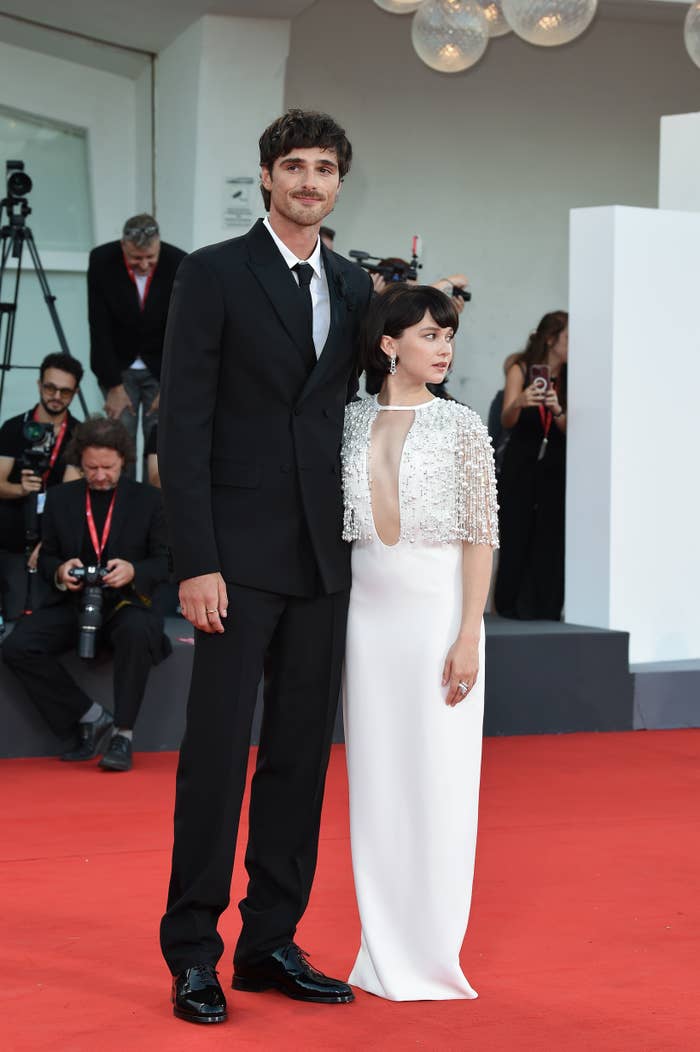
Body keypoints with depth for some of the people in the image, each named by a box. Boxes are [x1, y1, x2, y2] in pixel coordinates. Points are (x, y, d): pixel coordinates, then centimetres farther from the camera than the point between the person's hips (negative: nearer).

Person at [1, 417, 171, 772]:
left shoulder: (147, 499, 4)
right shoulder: (60, 498, 10)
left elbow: (165, 561, 1)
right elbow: (45, 557, 12)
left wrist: (134, 571, -21)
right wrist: (59, 572, -12)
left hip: (125, 601, -3)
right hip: (72, 602, 3)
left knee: (138, 633, -40)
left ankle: (123, 733, -26)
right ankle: (90, 717, -12)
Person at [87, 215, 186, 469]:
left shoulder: (179, 265, -19)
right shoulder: (101, 261, -17)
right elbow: (100, 328, -13)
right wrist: (114, 385, -14)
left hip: (163, 367, 0)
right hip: (118, 366, 0)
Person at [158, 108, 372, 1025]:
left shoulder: (355, 288, 14)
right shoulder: (215, 274, -3)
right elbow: (183, 424, -9)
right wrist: (195, 562, -14)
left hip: (323, 559, 6)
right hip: (240, 554, -5)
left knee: (303, 750, 8)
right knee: (218, 748, -5)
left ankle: (271, 942, 17)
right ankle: (193, 953, 4)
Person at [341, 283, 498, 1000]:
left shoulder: (461, 427, 0)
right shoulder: (351, 424, 7)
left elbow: (481, 536, -3)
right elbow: (334, 525, 11)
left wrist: (468, 635, -11)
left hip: (438, 611, -3)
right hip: (368, 613, 3)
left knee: (438, 780, -2)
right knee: (374, 778, 6)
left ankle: (432, 954, 7)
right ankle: (384, 956, 14)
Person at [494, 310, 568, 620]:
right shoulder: (521, 370, -2)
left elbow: (569, 429, -2)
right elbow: (507, 420, -13)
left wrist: (557, 411, -24)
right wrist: (521, 402, -35)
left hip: (556, 465, 2)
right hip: (521, 464, -2)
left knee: (551, 535, -4)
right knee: (517, 534, -4)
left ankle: (544, 606, 2)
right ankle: (512, 604, 5)